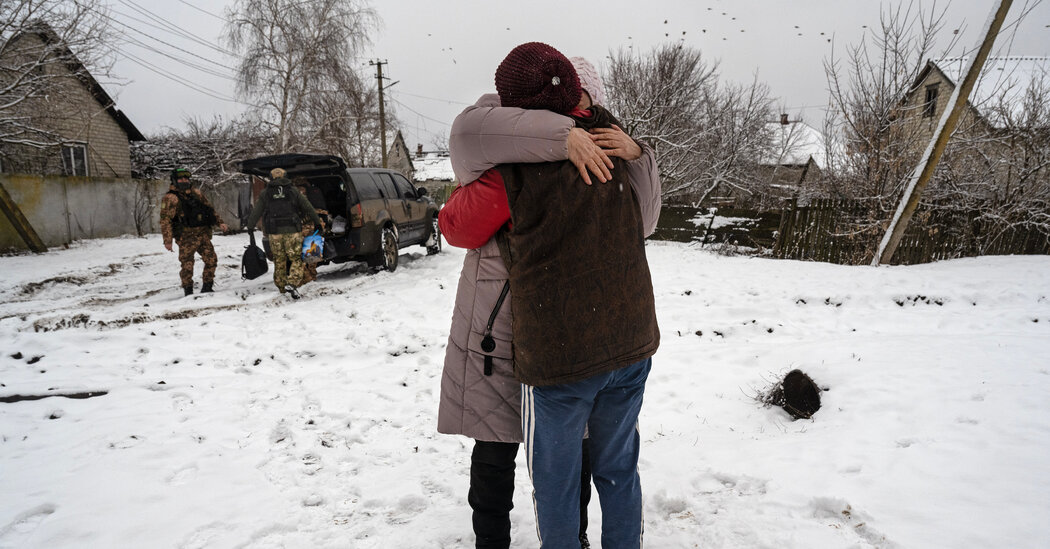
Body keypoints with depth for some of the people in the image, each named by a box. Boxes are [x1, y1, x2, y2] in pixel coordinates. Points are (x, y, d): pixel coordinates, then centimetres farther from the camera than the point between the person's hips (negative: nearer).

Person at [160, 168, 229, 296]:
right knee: (187, 265, -2)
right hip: (186, 237, -6)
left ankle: (207, 288, 17)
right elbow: (165, 219, -10)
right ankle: (188, 292, 11)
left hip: (203, 234, 6)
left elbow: (210, 209, 24)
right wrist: (167, 240, -16)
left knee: (211, 260, 4)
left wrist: (220, 223, 14)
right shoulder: (170, 198, -4)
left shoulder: (197, 193, 15)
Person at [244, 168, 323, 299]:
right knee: (297, 259, 1)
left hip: (274, 232, 2)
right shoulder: (293, 191, 6)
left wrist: (250, 227, 19)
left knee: (279, 260, 13)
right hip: (292, 230, -1)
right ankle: (292, 283, -19)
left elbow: (255, 213, 8)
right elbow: (308, 208, 5)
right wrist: (318, 223, 10)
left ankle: (282, 287, 19)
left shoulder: (265, 193, 7)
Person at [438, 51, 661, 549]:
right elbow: (469, 130, -30)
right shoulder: (506, 150, -6)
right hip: (497, 327, -4)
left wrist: (636, 157, -18)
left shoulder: (594, 166, 10)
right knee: (495, 446, 9)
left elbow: (639, 222, -1)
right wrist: (561, 134, -36)